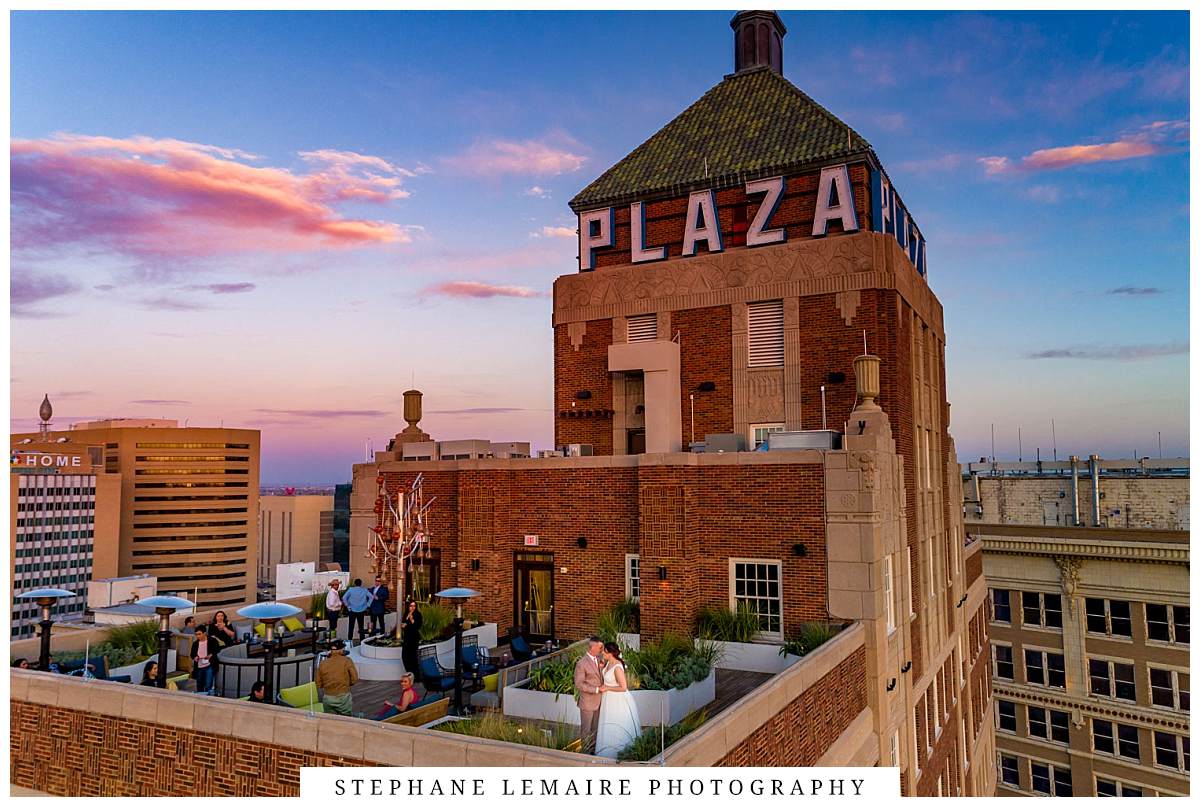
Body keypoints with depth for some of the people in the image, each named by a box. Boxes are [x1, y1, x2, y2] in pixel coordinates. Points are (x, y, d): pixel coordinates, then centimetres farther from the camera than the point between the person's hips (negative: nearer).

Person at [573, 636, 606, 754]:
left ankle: (593, 749, 33)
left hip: (598, 700, 7)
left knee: (595, 728, 19)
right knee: (586, 728, 9)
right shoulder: (581, 663, -21)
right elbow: (579, 684, -19)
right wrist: (597, 689, -20)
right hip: (588, 701, -7)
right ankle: (586, 752, 24)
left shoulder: (598, 659, 2)